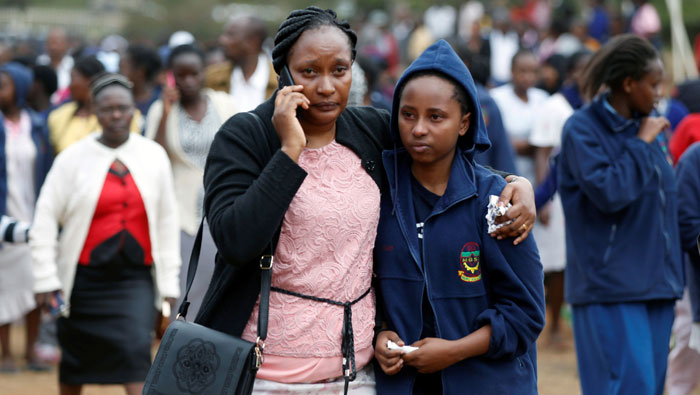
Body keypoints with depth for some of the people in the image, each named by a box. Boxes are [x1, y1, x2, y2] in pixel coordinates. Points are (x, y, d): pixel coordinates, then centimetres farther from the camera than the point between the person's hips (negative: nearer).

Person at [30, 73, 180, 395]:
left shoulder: (154, 156, 3)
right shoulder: (73, 158, -3)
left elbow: (167, 221, 8)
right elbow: (45, 221, -2)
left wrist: (169, 281, 6)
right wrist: (46, 279, -7)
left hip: (136, 276, 0)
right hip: (85, 277, 0)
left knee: (137, 350, -17)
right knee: (74, 365, 11)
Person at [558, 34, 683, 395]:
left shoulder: (649, 127, 11)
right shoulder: (582, 129, -9)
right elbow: (608, 192, -22)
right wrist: (642, 144, -13)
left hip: (656, 284, 7)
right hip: (611, 285, -7)